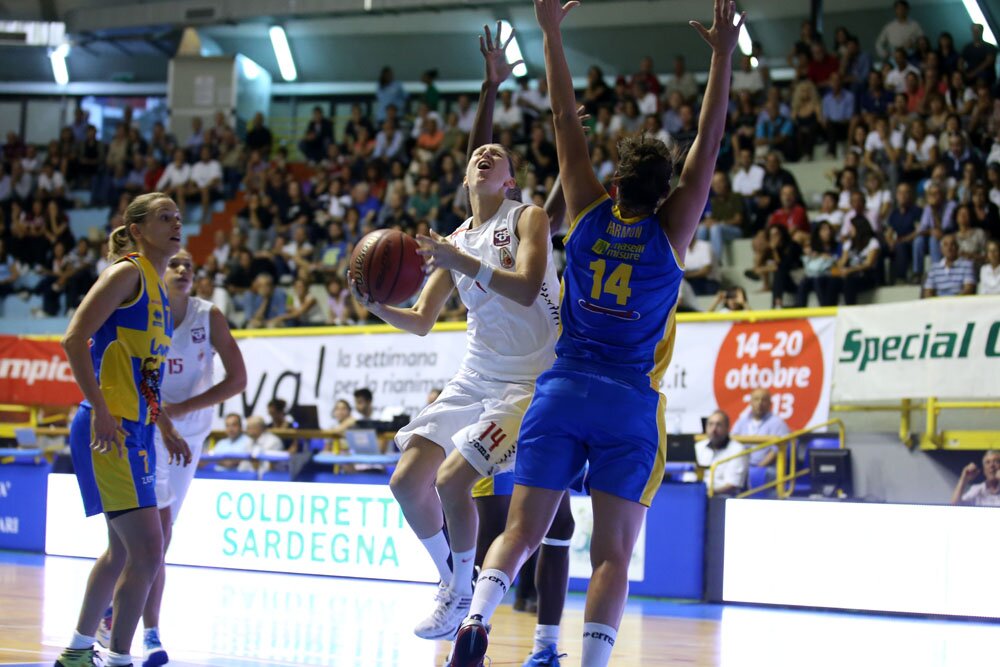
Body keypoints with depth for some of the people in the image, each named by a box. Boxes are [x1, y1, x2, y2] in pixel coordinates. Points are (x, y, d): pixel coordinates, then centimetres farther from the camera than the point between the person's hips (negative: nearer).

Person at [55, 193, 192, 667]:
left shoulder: (156, 287, 18)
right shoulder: (127, 273, -9)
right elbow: (75, 338, -18)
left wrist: (165, 428, 25)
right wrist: (100, 410, -24)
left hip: (134, 431, 10)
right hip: (109, 429, -10)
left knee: (123, 550, 18)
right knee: (147, 550, -13)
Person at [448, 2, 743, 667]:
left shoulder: (590, 214, 4)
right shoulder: (671, 232, -2)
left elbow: (567, 122, 9)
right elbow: (708, 145, -1)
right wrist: (723, 56, -2)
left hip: (563, 390, 2)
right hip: (630, 403, -2)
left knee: (522, 531, -1)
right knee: (613, 554, -3)